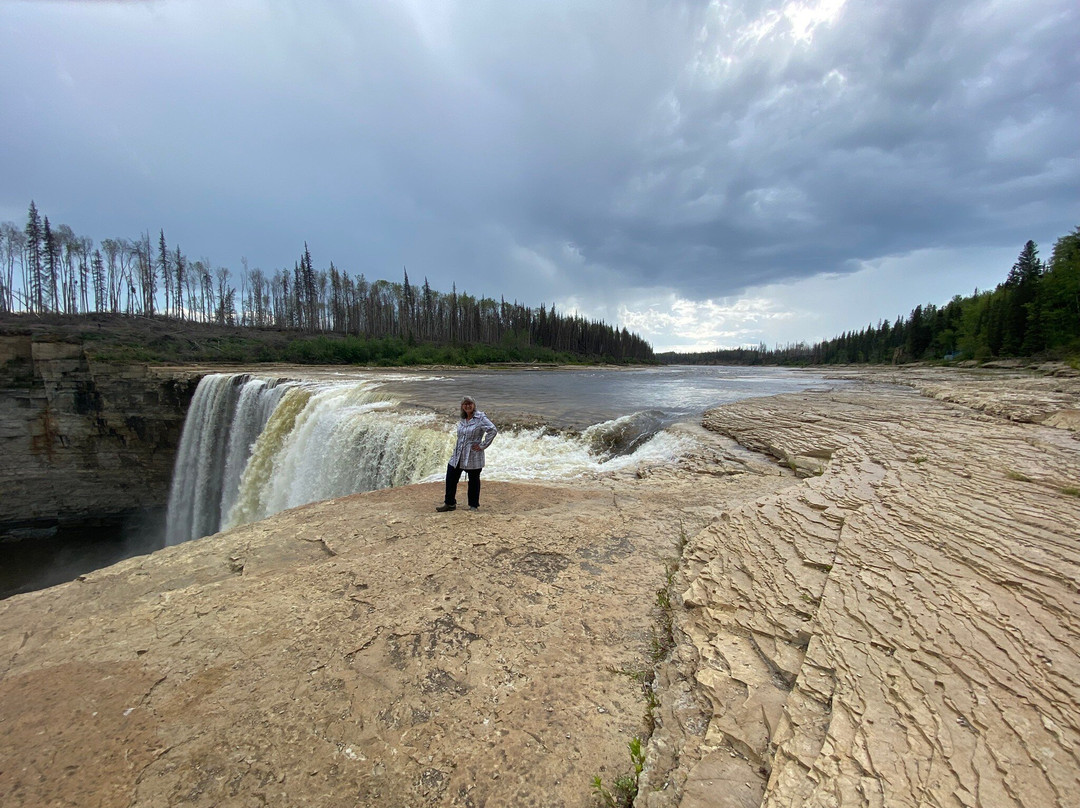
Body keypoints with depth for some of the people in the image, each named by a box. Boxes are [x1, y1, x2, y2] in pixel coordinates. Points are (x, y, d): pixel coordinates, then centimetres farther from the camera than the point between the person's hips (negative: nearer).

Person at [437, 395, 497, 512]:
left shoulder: (480, 417, -11)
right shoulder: (462, 419, 10)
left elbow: (493, 430, -20)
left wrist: (482, 445, -17)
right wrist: (456, 445, 12)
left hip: (473, 456, -6)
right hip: (458, 455, 6)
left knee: (473, 480, 7)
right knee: (451, 478, 6)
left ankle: (473, 506, 22)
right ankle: (450, 503, 21)